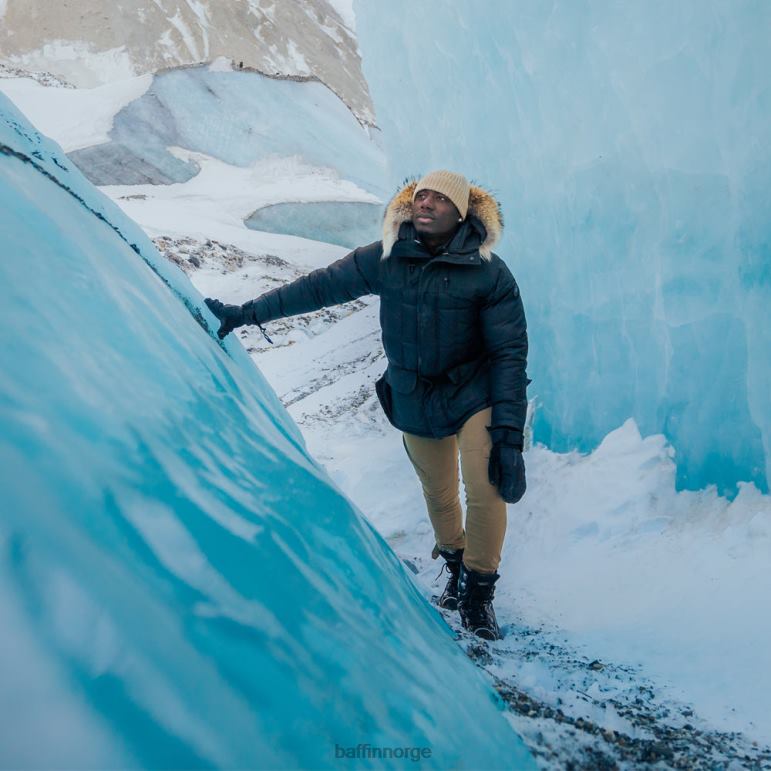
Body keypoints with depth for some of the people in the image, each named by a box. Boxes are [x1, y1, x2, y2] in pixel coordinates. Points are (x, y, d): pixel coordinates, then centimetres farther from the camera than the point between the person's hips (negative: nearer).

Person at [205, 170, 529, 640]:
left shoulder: (489, 272, -13)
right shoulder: (386, 258, -7)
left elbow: (510, 353, -14)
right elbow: (320, 287, -2)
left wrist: (509, 433, -19)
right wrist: (247, 313, -4)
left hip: (474, 395, -3)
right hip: (413, 403, 3)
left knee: (485, 491, -16)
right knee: (438, 497, 13)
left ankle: (479, 590, 7)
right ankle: (455, 567, 40)